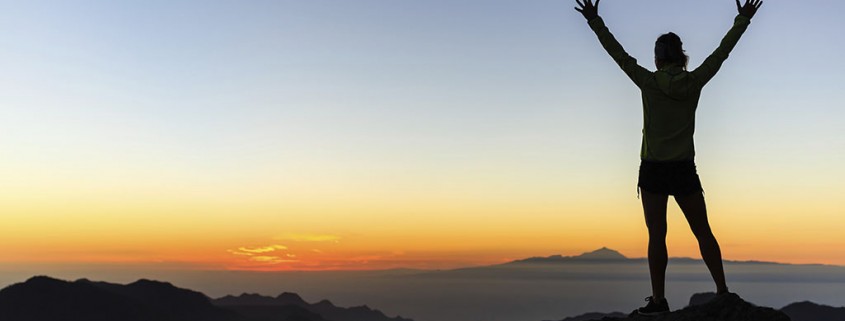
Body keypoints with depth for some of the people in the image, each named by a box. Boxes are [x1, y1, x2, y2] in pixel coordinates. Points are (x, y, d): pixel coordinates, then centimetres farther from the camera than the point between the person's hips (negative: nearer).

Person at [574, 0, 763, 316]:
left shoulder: (649, 82, -6)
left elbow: (618, 53, -1)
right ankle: (722, 290, 17)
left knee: (657, 235, 0)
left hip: (654, 170, -2)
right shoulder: (695, 82, 0)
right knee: (703, 232, 12)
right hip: (684, 170, 3)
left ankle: (658, 299, 1)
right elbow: (721, 52, 10)